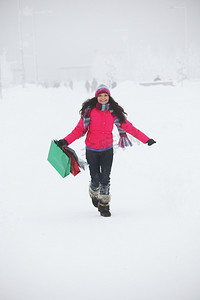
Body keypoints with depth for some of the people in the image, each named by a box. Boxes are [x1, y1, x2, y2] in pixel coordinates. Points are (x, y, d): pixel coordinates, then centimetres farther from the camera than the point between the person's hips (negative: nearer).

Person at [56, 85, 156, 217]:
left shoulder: (114, 112, -3)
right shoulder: (89, 111, -8)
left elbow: (128, 127, 2)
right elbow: (79, 129, -6)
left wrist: (146, 140, 0)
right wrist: (66, 141, -19)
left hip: (107, 150, 1)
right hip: (92, 150, -1)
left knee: (105, 179, -8)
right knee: (96, 180, 1)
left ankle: (104, 205, 9)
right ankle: (94, 194, 36)